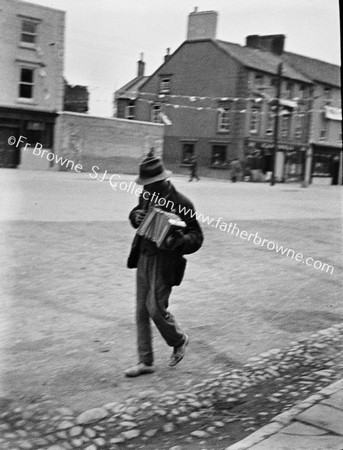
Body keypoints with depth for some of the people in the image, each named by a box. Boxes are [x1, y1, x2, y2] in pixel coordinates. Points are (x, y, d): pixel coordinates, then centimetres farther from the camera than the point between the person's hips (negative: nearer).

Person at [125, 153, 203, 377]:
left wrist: (180, 241, -32)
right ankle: (145, 361, 19)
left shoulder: (181, 203, -15)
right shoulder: (147, 196, 5)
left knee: (156, 308, -8)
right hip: (144, 259, 7)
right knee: (141, 311, 8)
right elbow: (136, 211, 25)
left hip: (165, 263, -7)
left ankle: (180, 340, 23)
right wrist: (136, 216, 0)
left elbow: (197, 237, -12)